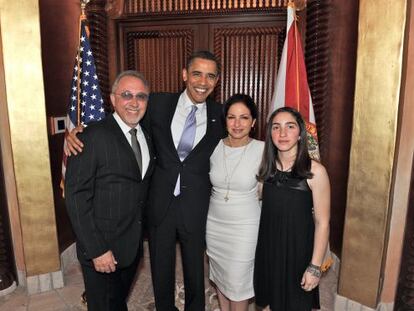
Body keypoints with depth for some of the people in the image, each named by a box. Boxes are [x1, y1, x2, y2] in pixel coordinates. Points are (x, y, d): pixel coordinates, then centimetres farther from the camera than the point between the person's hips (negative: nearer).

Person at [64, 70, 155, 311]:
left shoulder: (147, 137, 4)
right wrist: (96, 250, -19)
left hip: (133, 246, 6)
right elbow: (76, 197, -19)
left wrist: (140, 234, 6)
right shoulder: (93, 137, -18)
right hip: (101, 249, -6)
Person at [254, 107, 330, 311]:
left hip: (298, 249, -4)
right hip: (267, 247, 4)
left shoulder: (315, 171, -18)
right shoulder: (266, 167, -3)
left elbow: (322, 222, -14)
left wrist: (315, 266, -13)